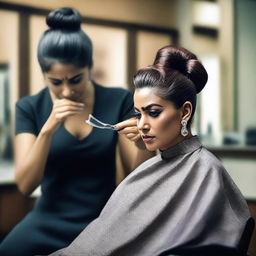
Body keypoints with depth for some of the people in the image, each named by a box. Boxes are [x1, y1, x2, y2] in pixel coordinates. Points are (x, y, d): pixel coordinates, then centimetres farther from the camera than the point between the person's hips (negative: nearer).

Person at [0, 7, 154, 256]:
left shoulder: (119, 101, -6)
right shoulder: (29, 107, -4)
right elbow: (25, 185, -11)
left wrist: (142, 146, -24)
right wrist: (48, 129, -24)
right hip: (48, 226, 0)